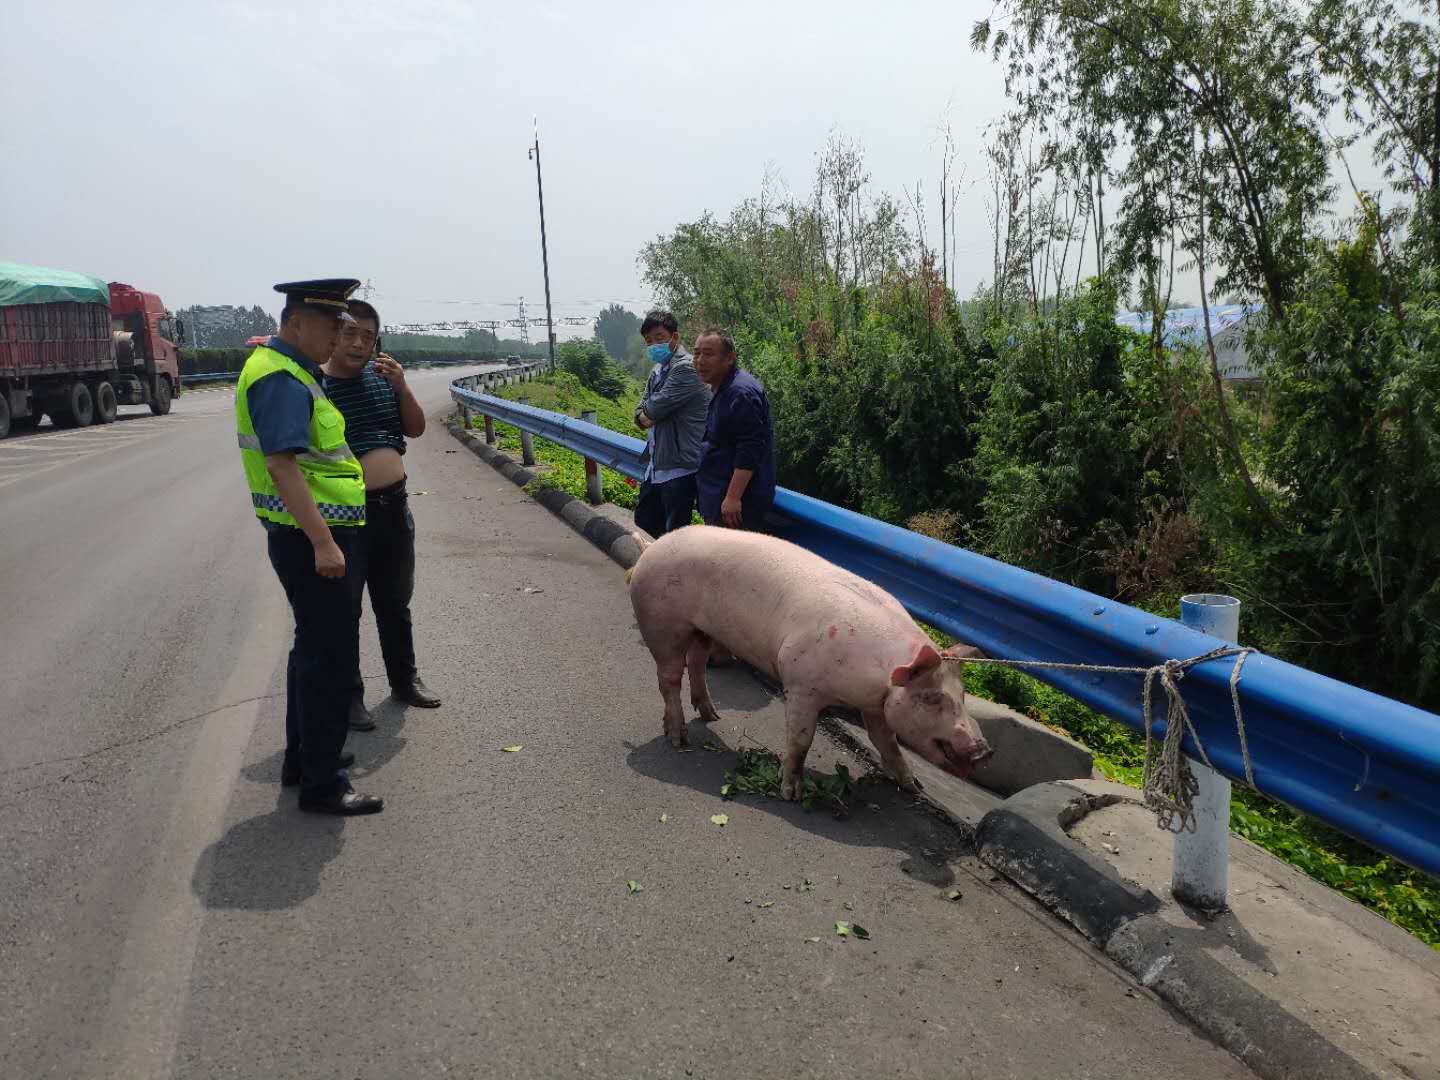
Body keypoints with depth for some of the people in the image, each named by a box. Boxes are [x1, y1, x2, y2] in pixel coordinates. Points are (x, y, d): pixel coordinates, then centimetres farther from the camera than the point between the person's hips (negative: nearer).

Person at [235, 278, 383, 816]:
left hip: (319, 536, 11)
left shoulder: (293, 372, 15)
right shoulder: (280, 378, -17)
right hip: (313, 540, -11)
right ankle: (321, 783, 7)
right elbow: (282, 466, -26)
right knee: (330, 657, -4)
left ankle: (303, 757, 34)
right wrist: (322, 543, -28)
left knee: (313, 649, 20)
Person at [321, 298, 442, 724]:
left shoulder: (382, 375, 5)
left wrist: (402, 386, -6)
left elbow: (416, 429, 8)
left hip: (394, 505, 6)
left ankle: (405, 680, 35)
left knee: (395, 603, 19)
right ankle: (348, 694, 20)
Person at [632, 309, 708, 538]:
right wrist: (646, 417, -7)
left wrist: (647, 413, 2)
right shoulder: (657, 371, 15)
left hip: (680, 466, -10)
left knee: (675, 531, -3)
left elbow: (656, 406, -20)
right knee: (644, 519, 20)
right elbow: (641, 414, 16)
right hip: (656, 465, 10)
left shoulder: (686, 367, -15)